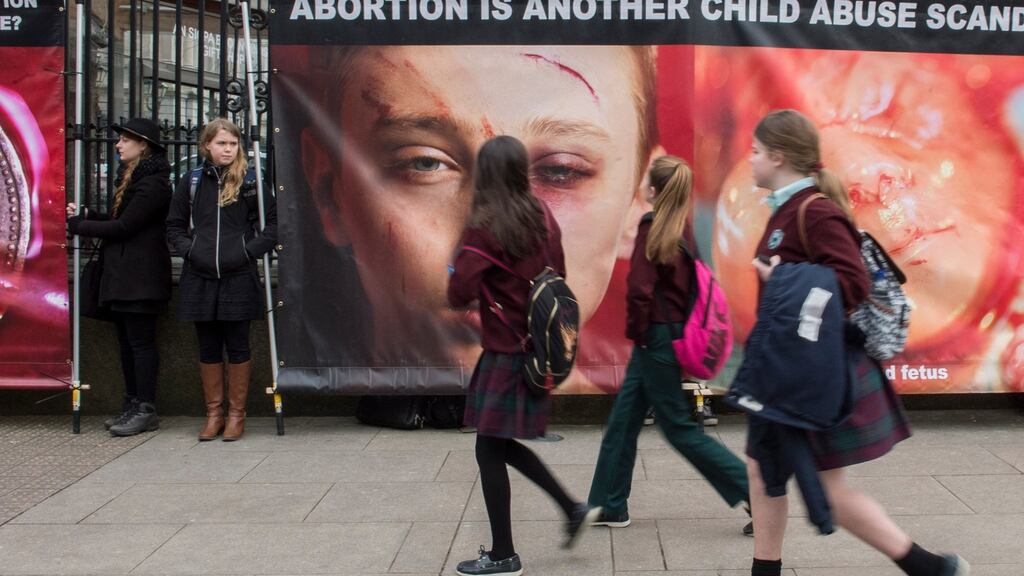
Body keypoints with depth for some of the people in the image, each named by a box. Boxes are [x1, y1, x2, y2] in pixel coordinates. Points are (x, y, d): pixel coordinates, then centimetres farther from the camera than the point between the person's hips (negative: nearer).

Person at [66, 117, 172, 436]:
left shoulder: (153, 183, -14)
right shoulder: (132, 178, 19)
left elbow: (124, 226, -17)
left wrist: (78, 225, -8)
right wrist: (86, 214, 3)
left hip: (140, 277, -10)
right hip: (123, 275, 10)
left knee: (140, 341, -6)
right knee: (127, 341, 11)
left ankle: (145, 410, -2)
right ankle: (133, 405, 17)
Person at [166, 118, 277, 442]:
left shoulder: (249, 182, 0)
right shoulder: (192, 182, 7)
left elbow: (274, 222, 0)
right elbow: (174, 226, 14)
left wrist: (251, 250, -9)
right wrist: (188, 249, -2)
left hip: (239, 278, -2)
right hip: (200, 278, 2)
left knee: (237, 346, 5)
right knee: (208, 348, 9)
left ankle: (236, 414, 15)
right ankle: (214, 414, 20)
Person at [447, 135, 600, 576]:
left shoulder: (485, 225, -16)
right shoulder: (542, 217, 4)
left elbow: (459, 294, -19)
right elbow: (557, 276, 13)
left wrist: (459, 271, 1)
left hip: (506, 353, -7)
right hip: (537, 348, 7)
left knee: (490, 449, 4)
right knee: (503, 443, 21)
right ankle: (573, 509, 22)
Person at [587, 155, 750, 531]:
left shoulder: (653, 226, -16)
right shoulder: (687, 230, 6)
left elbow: (640, 288, -23)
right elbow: (697, 284, 9)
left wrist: (637, 331, -9)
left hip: (656, 337, -8)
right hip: (676, 331, 8)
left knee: (679, 427, 2)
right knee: (623, 420, 14)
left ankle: (752, 488, 6)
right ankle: (608, 507, 22)